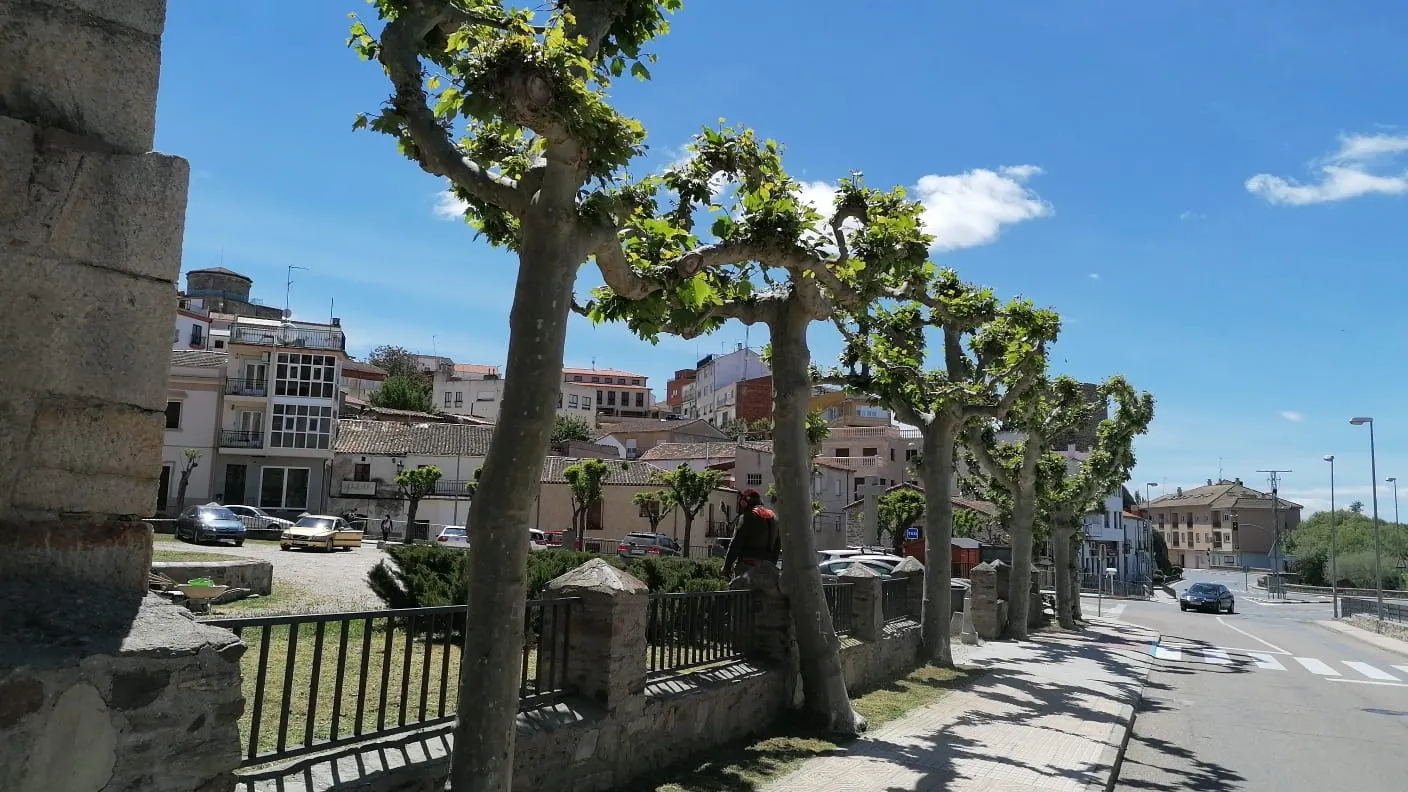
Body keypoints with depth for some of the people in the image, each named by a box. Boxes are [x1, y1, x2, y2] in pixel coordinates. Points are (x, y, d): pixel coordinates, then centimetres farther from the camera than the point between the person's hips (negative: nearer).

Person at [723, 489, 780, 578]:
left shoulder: (746, 517, -7)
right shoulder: (773, 517, 16)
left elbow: (735, 544, -9)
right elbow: (777, 546, 20)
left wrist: (727, 566, -5)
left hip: (747, 565, -7)